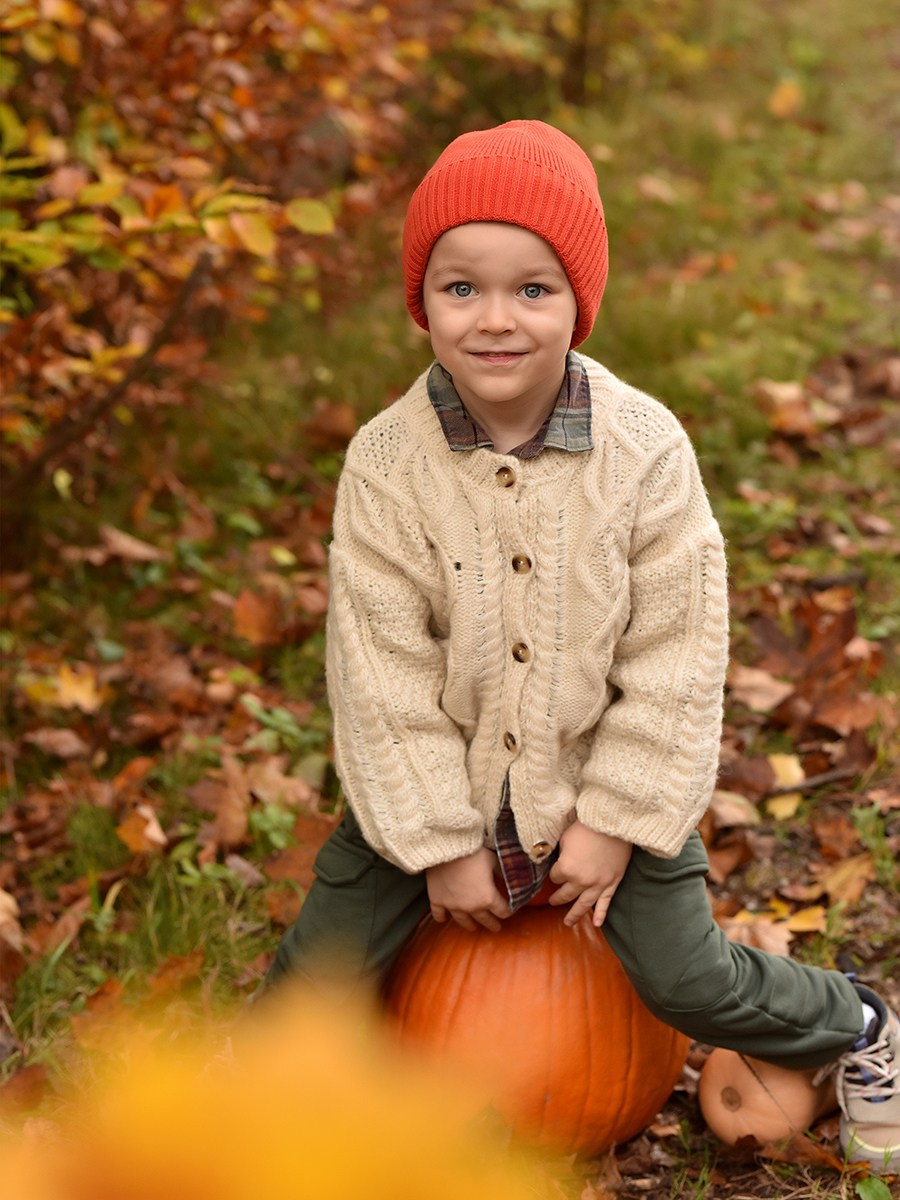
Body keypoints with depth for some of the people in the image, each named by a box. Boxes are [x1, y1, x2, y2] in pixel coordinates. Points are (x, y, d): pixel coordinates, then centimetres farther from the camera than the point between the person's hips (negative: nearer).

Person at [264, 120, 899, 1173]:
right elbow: (382, 670, -13)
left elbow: (677, 655, -13)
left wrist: (617, 819, -12)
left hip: (602, 775, -1)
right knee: (322, 964, 0)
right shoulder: (386, 462, -18)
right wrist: (443, 843, -12)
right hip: (438, 774, 1)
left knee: (689, 980, -3)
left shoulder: (646, 449, -19)